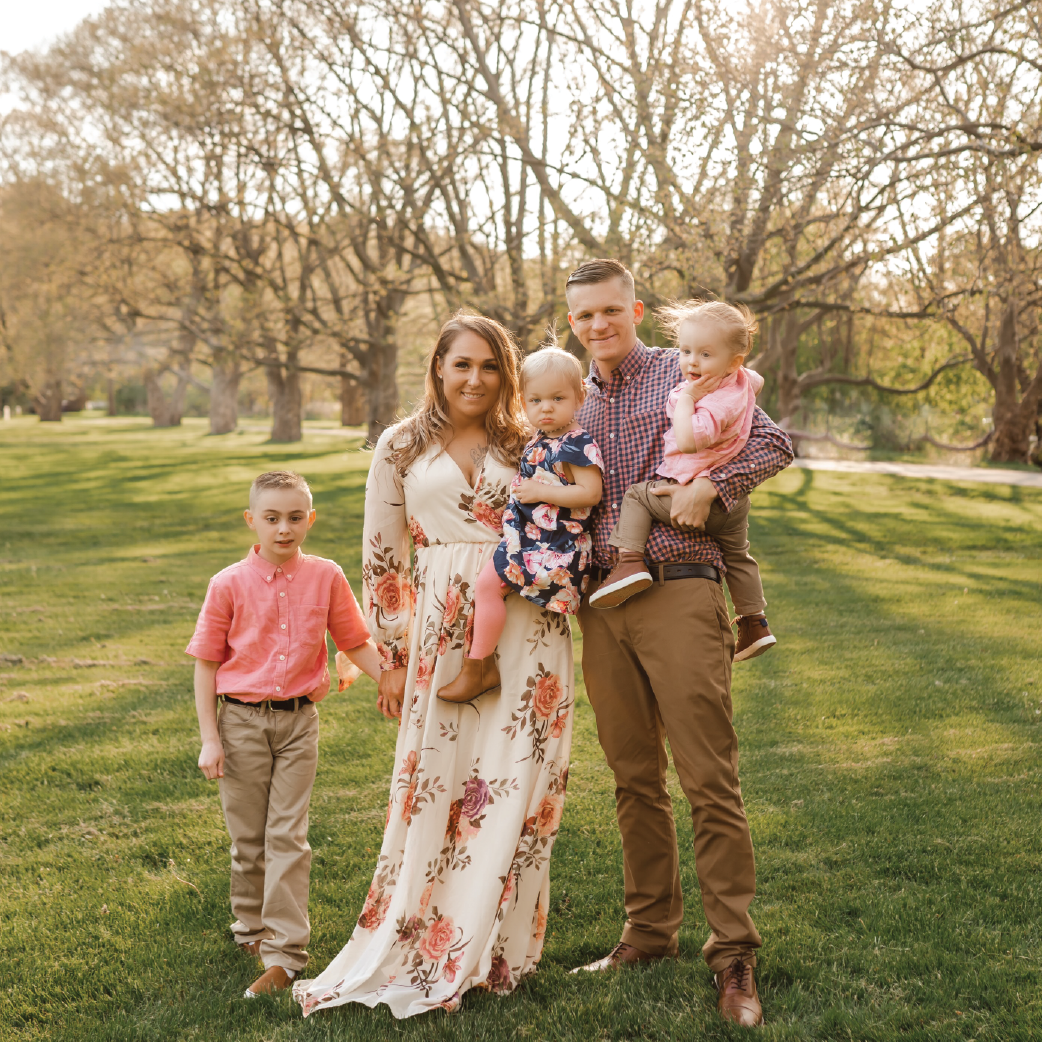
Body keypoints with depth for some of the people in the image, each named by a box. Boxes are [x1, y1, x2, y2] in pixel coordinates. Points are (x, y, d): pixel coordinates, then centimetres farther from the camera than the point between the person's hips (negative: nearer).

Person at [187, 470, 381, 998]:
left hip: (298, 721, 0)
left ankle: (283, 953, 2)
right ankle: (251, 926, 33)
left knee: (288, 836, -1)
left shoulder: (326, 577, -3)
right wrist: (209, 738, -5)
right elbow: (206, 664, -2)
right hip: (242, 720, 0)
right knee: (248, 837, 11)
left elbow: (356, 644, 5)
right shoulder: (229, 584, -6)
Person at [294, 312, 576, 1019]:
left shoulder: (525, 444, 10)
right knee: (437, 782, 0)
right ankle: (413, 951, 14)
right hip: (441, 630, -1)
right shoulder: (401, 448, 7)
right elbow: (383, 557, 7)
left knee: (515, 782, 0)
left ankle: (496, 949, 12)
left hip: (526, 627, 1)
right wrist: (390, 656, 5)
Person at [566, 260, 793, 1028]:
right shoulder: (576, 404, 18)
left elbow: (773, 445, -2)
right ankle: (651, 931, 22)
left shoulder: (684, 375, 3)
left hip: (678, 594, -5)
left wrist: (711, 484, -17)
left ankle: (734, 955, -1)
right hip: (603, 603, 5)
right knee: (635, 778, 11)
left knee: (709, 778, -7)